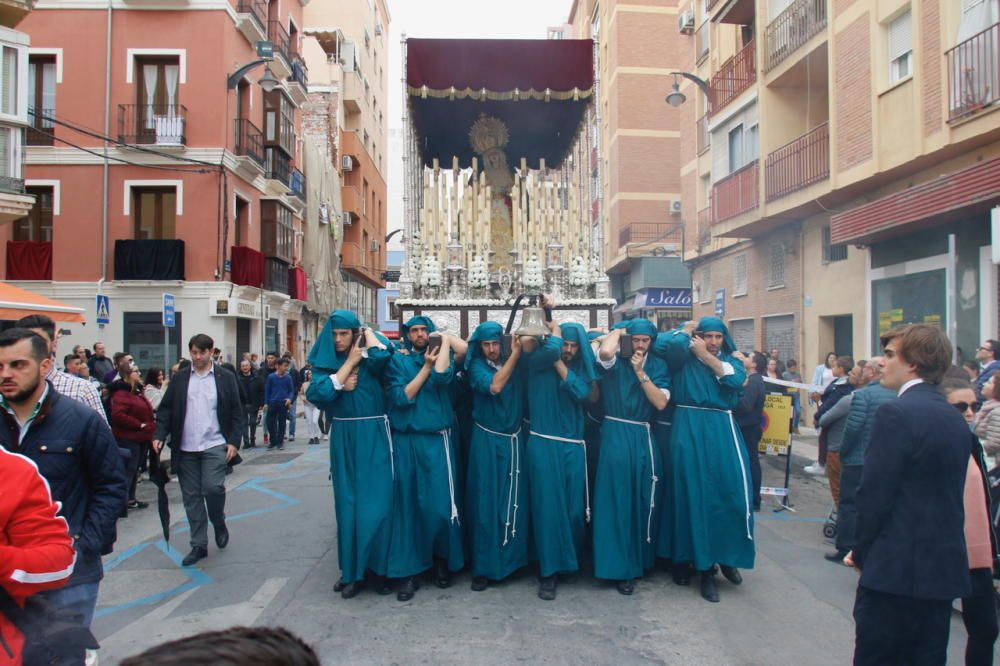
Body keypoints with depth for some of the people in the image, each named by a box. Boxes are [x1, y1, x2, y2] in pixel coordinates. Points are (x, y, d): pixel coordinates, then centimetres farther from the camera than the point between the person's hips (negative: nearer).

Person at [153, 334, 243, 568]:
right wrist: (159, 435, -5)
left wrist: (234, 441, -5)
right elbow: (166, 409, 8)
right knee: (192, 497, 7)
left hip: (215, 445, -2)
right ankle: (198, 545, 18)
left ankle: (219, 524, 15)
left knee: (213, 487, -16)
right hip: (186, 448, 3)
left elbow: (236, 413, 2)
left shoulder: (225, 377, 2)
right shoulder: (180, 378, 7)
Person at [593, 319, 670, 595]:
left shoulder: (658, 365, 9)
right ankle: (620, 566, 7)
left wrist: (640, 371, -10)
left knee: (643, 500, 11)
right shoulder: (615, 361, -1)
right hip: (616, 436, -3)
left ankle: (641, 559, 29)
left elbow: (661, 402, -4)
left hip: (644, 438, 4)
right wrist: (618, 331, -7)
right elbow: (605, 350, -27)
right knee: (617, 500, -2)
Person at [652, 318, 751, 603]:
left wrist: (706, 356, -7)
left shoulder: (731, 360, 14)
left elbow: (735, 380, -8)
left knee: (733, 494, -3)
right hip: (690, 431, -2)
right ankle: (704, 566, 10)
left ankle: (727, 556, 20)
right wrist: (687, 330, 1)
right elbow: (660, 344, -12)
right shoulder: (684, 358, 7)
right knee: (694, 495, -1)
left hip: (723, 431, 2)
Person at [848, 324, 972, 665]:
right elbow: (949, 493, 13)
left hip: (896, 570, -8)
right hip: (946, 567, 8)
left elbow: (874, 494, -17)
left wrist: (861, 552, -3)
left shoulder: (896, 413, -16)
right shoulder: (956, 419, 9)